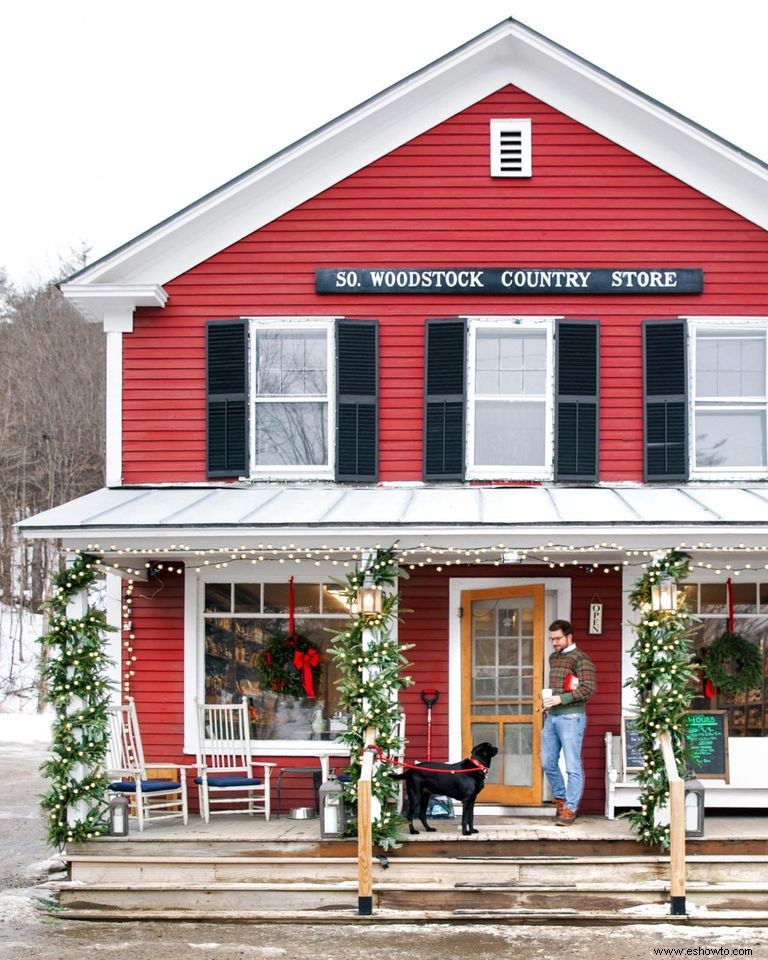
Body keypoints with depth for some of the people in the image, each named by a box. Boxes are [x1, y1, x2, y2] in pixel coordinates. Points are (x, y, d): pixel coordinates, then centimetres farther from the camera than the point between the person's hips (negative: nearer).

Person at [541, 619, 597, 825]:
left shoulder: (580, 658, -7)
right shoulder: (553, 658, 17)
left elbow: (588, 688, -16)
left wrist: (560, 699, -20)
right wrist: (547, 700, 7)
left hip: (571, 717, -8)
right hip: (552, 716, 8)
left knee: (572, 765, -5)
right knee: (548, 762, 11)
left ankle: (570, 808, -3)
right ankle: (561, 798, 27)